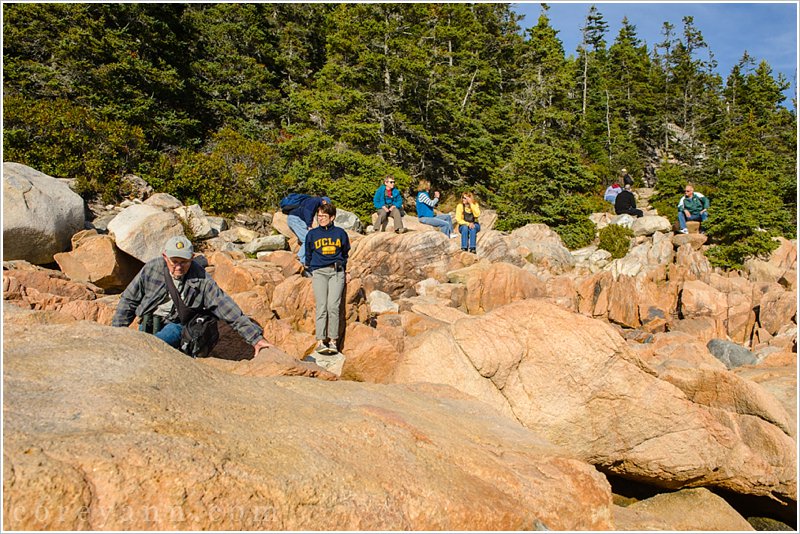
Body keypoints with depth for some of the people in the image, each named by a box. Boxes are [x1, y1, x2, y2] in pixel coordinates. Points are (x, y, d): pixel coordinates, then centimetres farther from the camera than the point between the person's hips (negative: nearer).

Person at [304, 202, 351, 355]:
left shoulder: (340, 233, 12)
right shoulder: (312, 234, 13)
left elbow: (346, 254, 21)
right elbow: (308, 256, 21)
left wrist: (346, 271, 15)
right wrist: (311, 274, 15)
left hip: (337, 272, 0)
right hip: (319, 272, 0)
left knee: (333, 306, -15)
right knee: (321, 306, -14)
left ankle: (333, 341, -12)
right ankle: (320, 341, -17)